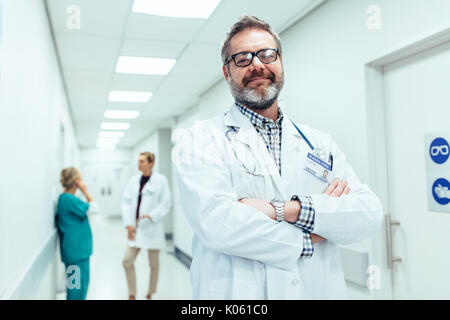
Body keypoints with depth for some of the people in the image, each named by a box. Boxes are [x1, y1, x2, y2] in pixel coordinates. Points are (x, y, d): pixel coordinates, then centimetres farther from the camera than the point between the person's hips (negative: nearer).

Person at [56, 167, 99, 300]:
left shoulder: (65, 198, 10)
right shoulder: (69, 199, -20)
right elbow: (94, 209, -16)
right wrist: (85, 192, -12)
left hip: (75, 247, 10)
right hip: (77, 248, -10)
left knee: (75, 282, 18)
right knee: (80, 283, -1)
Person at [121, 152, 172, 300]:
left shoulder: (160, 180, -7)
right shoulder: (134, 180, 6)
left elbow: (166, 203, -7)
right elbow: (126, 202, 4)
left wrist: (151, 215, -20)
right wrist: (128, 224, -5)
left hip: (152, 228, -3)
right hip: (135, 227, 4)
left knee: (154, 264, 8)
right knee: (127, 261, 0)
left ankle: (150, 294, 28)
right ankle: (132, 294, 19)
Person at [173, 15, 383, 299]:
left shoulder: (320, 143, 5)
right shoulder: (199, 140, -7)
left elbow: (369, 212, -6)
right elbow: (216, 222, -22)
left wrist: (286, 209, -21)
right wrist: (306, 240, -12)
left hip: (320, 289, 4)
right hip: (237, 292, -3)